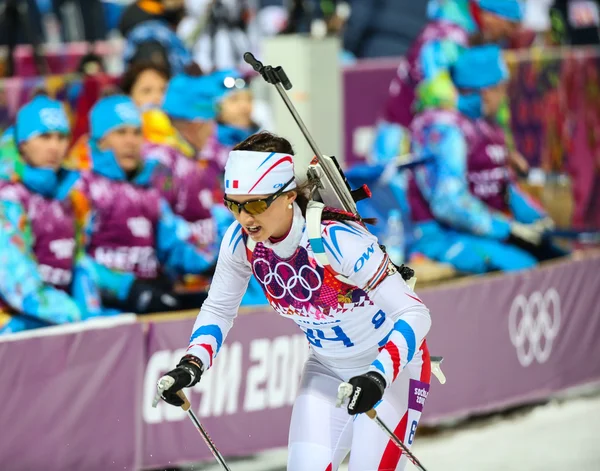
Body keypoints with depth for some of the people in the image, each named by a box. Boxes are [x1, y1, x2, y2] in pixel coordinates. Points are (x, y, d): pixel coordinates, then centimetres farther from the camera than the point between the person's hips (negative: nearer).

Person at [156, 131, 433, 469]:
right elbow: (219, 308, 3)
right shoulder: (241, 241, -16)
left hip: (393, 365, -5)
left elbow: (414, 314, -32)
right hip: (327, 370, 5)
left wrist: (379, 377, -46)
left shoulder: (337, 240, -33)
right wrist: (191, 365, -14)